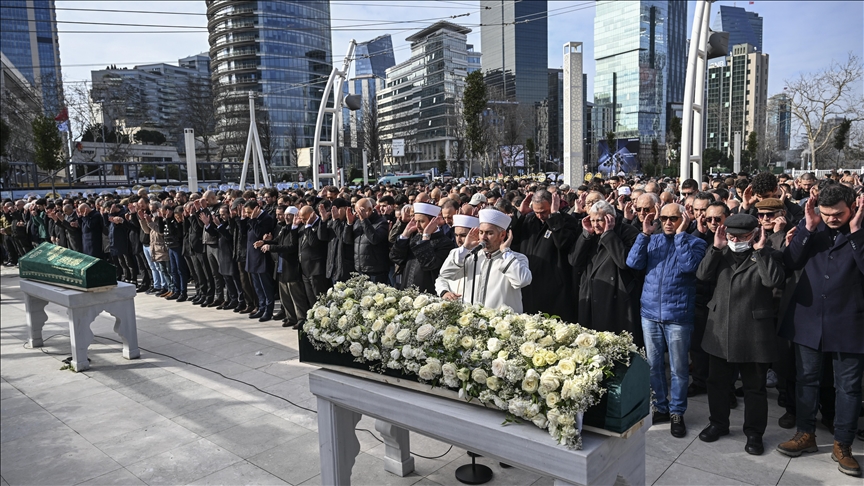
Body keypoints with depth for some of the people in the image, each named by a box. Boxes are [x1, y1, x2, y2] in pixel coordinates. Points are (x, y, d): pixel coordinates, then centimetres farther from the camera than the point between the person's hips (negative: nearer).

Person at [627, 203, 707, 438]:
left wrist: (680, 234, -15)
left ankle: (677, 412, 22)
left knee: (678, 368, 6)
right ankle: (660, 407, 28)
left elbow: (689, 265, -21)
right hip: (650, 313, 4)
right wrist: (644, 233, -9)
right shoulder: (652, 240, 9)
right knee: (654, 364, 12)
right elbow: (633, 263, -6)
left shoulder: (694, 242, -1)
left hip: (678, 315, -3)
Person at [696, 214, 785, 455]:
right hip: (720, 331, 4)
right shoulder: (722, 254, 8)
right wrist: (716, 247, -8)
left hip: (753, 333, -4)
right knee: (717, 382, 15)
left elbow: (774, 280, -21)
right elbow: (702, 274, -4)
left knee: (754, 387, 9)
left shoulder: (768, 255, -3)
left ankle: (754, 433, 24)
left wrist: (761, 250, -17)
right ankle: (718, 423, 32)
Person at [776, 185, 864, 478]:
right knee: (806, 378, 13)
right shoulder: (813, 229, 2)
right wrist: (808, 227, -15)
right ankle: (806, 434, 28)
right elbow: (791, 262, -7)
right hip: (808, 318, 2)